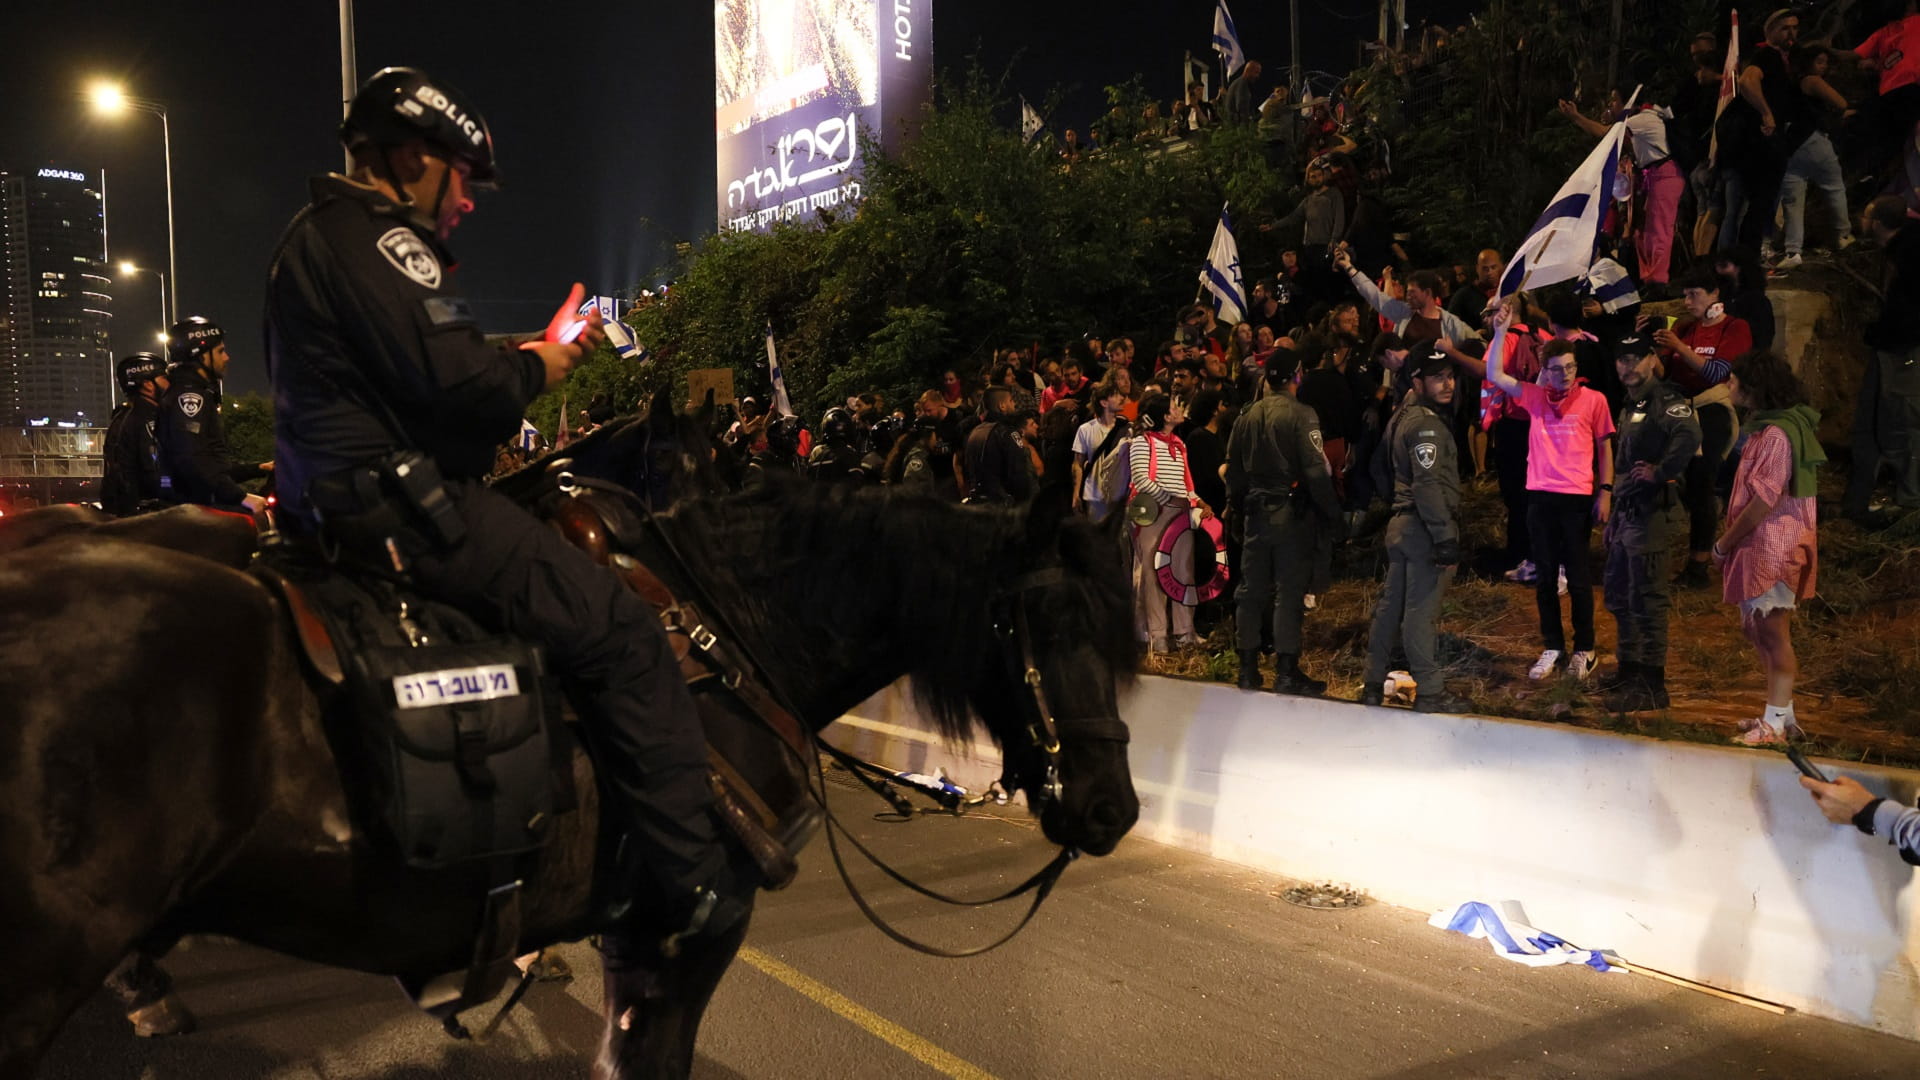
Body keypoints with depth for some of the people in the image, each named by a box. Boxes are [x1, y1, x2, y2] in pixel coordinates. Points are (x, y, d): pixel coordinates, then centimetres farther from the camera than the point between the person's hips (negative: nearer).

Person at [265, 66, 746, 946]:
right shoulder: (372, 236, -12)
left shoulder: (322, 232, 23)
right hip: (399, 502, -12)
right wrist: (535, 370, -2)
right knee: (622, 631, -12)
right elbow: (453, 376, -23)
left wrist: (530, 358, 16)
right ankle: (687, 884, -9)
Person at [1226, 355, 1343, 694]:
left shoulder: (1247, 416, 8)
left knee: (1252, 590, 10)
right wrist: (1331, 514, -9)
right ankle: (1286, 672, -1)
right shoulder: (1301, 415, -11)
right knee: (1289, 591, -2)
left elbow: (1234, 470, 13)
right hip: (1292, 513, -6)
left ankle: (1248, 670, 15)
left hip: (1256, 512, 6)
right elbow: (1316, 471, -16)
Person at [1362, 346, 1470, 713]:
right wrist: (1446, 538, -22)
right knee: (1420, 611, -5)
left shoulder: (1404, 417, 15)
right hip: (1424, 528, -10)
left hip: (1401, 523, 10)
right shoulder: (1427, 424, -15)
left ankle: (1373, 685, 20)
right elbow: (1429, 486, -22)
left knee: (1391, 605, 13)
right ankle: (1430, 693, 1)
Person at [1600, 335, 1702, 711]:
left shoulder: (1665, 401, -12)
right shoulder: (1629, 408, 19)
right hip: (1627, 513, 10)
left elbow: (1689, 435, -34)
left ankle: (1652, 686, -1)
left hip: (1650, 513, -10)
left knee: (1647, 600, -6)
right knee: (1618, 596, 18)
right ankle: (1628, 670, 30)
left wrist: (1661, 472, -23)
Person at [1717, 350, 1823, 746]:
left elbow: (1764, 501, -22)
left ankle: (1776, 724, 3)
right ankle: (1782, 714, 24)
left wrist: (1724, 543, -13)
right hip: (1761, 546, 10)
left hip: (1773, 549, -10)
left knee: (1773, 634, -4)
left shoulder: (1776, 435, -20)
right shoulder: (1765, 427, 13)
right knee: (1761, 631, 15)